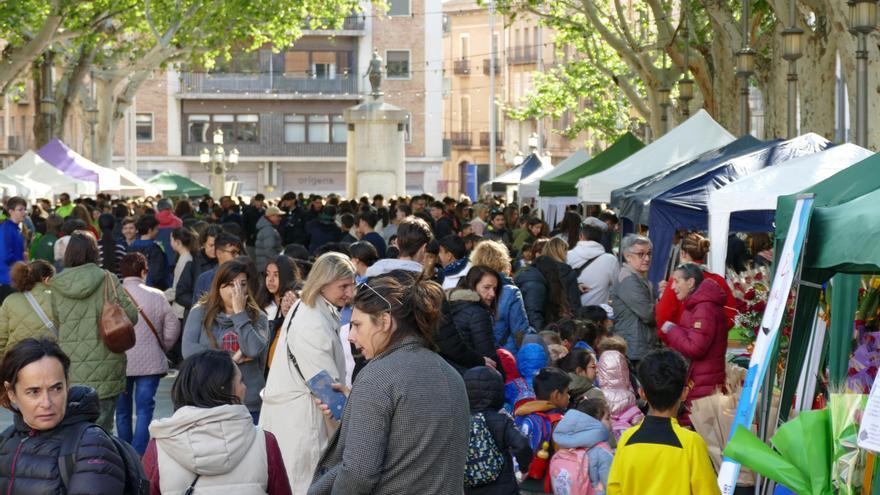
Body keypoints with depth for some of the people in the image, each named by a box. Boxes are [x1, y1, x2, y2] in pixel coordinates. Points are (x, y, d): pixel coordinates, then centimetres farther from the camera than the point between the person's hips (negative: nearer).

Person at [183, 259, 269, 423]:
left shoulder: (257, 317, 4)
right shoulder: (200, 312, 4)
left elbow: (253, 350, -13)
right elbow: (188, 350, -7)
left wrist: (239, 312, -8)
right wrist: (230, 358, -8)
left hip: (250, 405, 0)